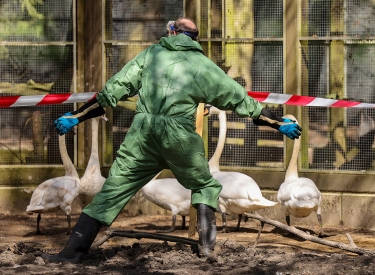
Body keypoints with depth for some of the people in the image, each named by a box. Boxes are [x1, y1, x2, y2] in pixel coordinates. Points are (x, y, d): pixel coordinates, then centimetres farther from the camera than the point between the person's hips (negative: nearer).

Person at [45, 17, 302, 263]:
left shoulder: (151, 54, 15)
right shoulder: (203, 65, 12)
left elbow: (113, 90, 10)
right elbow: (239, 98, 15)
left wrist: (76, 117, 14)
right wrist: (279, 123, 23)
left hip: (143, 132, 1)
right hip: (179, 136, -1)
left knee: (112, 191, 5)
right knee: (205, 186, 23)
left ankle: (73, 250, -2)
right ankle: (207, 243, 7)